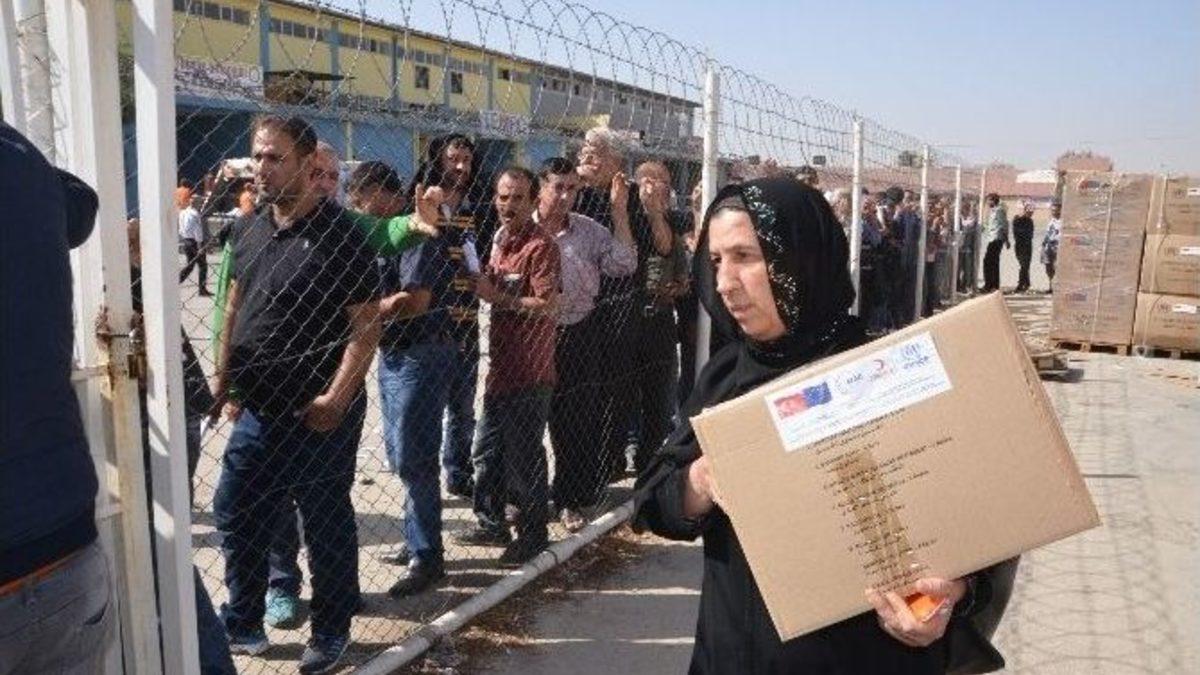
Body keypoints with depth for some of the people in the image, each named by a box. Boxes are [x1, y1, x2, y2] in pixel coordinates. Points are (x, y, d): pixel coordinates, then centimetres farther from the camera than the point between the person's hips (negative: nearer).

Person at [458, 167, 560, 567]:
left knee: (523, 459, 1)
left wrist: (496, 296, -23)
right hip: (501, 366, 9)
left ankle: (532, 537, 17)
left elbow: (547, 305, -22)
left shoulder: (540, 246, -14)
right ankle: (491, 524, 34)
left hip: (529, 373, -9)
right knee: (486, 451, 18)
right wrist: (480, 284, 4)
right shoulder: (500, 240, 12)